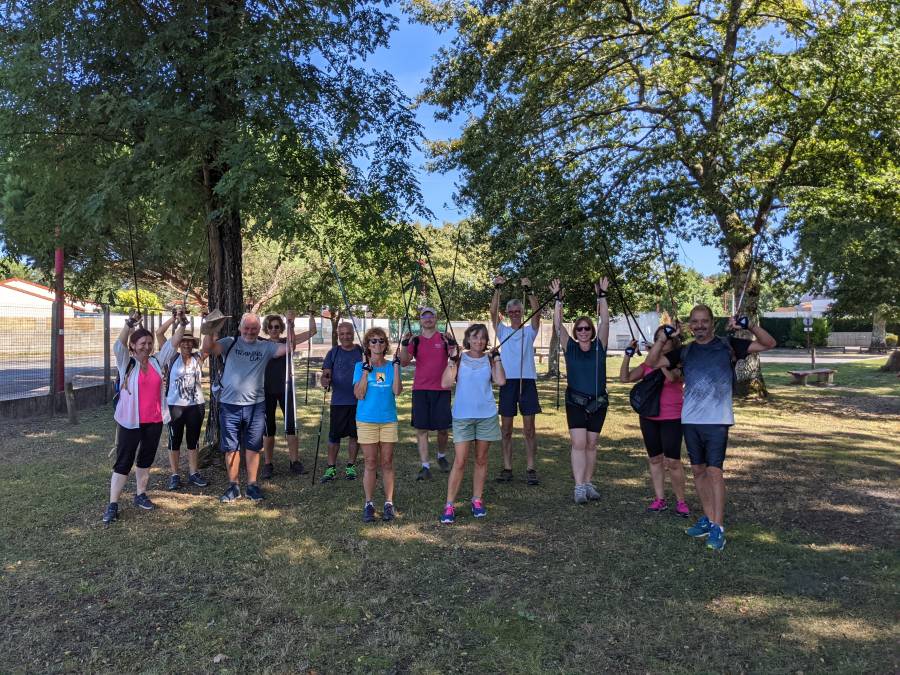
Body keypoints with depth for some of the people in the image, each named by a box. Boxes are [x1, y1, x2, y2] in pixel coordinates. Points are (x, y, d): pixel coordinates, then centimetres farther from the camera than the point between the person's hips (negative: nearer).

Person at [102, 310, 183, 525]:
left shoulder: (157, 361, 5)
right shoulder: (126, 363, -5)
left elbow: (173, 342, 5)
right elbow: (119, 344, -23)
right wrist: (131, 322, -35)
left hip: (154, 421, 4)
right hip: (131, 422, -4)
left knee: (146, 459, 16)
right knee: (123, 462, 0)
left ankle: (140, 495, 30)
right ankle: (112, 505, 5)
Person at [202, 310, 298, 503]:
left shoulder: (265, 347, 4)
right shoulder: (229, 343, 0)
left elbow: (289, 348, -7)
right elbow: (208, 349, -15)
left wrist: (290, 325, -17)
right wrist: (210, 332, -33)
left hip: (255, 405, 1)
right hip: (229, 405, -1)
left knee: (253, 448, 10)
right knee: (231, 448, 9)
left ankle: (252, 485, 21)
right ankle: (233, 486, 22)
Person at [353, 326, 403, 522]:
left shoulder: (391, 366, 5)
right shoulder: (361, 366, 1)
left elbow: (397, 391, -10)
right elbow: (359, 394, -10)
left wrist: (396, 366, -12)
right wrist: (366, 370, -15)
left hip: (388, 420, 1)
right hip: (367, 420, -1)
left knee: (387, 463, 5)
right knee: (370, 464, 2)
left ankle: (389, 503, 13)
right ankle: (369, 504, 13)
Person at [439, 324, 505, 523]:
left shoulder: (489, 360, 5)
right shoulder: (460, 359, 0)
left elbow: (500, 381, -11)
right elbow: (446, 383, -10)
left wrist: (497, 358, -7)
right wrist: (452, 359, -14)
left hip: (486, 415, 2)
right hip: (462, 416, -2)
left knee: (481, 459, 11)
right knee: (460, 462, -4)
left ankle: (477, 500, 22)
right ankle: (449, 505, 2)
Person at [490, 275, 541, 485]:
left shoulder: (529, 331, 9)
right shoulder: (502, 331, 11)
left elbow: (537, 313, -7)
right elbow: (493, 312, -2)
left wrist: (529, 290, -18)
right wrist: (497, 289, -14)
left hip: (527, 380, -1)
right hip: (507, 381, 1)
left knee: (529, 429, 1)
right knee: (506, 429, 5)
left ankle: (530, 469, 7)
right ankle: (507, 468, 13)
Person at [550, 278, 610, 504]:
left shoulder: (599, 347, 2)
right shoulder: (570, 348, 1)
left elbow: (605, 321, -7)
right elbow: (558, 325, -7)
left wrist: (602, 296, -14)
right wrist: (558, 299, -14)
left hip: (598, 402, 2)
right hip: (575, 402, -1)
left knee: (591, 445, 10)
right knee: (578, 444, -9)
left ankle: (588, 484, 19)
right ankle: (579, 487, -9)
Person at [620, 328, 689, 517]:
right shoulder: (648, 363, 8)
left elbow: (672, 377, -27)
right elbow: (625, 378, 3)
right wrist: (628, 355, -5)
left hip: (672, 418, -5)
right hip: (649, 417, 5)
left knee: (672, 461, -5)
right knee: (655, 459, 10)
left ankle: (680, 501, 10)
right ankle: (659, 499, 20)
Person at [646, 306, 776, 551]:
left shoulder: (728, 345, 2)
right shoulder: (685, 351, 9)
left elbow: (768, 344, 1)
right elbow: (652, 362, 6)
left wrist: (749, 326, -15)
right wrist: (663, 339, -7)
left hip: (717, 420, -4)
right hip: (690, 420, 4)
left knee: (714, 471, -7)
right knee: (698, 470, 11)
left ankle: (718, 528, 0)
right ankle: (708, 518, 25)